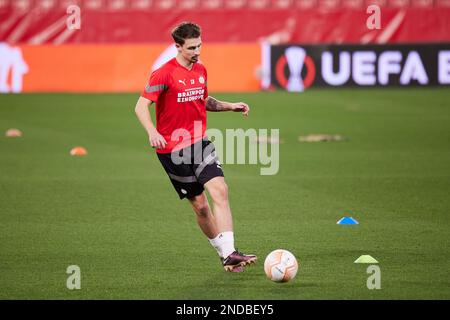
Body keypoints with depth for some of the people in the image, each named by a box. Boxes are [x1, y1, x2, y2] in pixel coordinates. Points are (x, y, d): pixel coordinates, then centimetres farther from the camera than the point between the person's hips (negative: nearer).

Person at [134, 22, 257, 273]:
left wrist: (230, 106, 12)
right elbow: (141, 106, -15)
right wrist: (152, 132, -31)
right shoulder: (164, 74, -12)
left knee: (220, 190, -15)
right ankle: (225, 254, 16)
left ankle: (229, 253, -20)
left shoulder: (201, 71, 10)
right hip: (173, 148, -5)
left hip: (200, 142, 5)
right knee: (200, 204, 1)